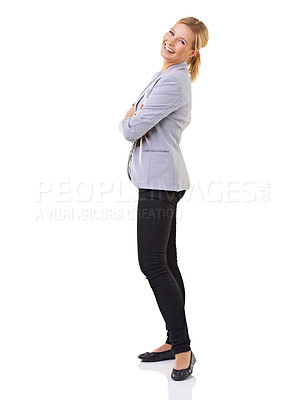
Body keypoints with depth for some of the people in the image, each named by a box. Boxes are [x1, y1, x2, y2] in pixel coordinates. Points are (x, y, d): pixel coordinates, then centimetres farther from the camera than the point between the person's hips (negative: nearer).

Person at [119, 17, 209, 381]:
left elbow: (131, 129, -17)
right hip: (159, 178, 10)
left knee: (153, 265, -9)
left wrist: (127, 120, 4)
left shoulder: (173, 83, -15)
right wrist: (135, 117, 1)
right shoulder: (166, 75, 18)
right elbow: (137, 117, 23)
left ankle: (183, 349, -1)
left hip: (160, 180, -10)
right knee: (165, 263, 11)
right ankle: (174, 341, 20)